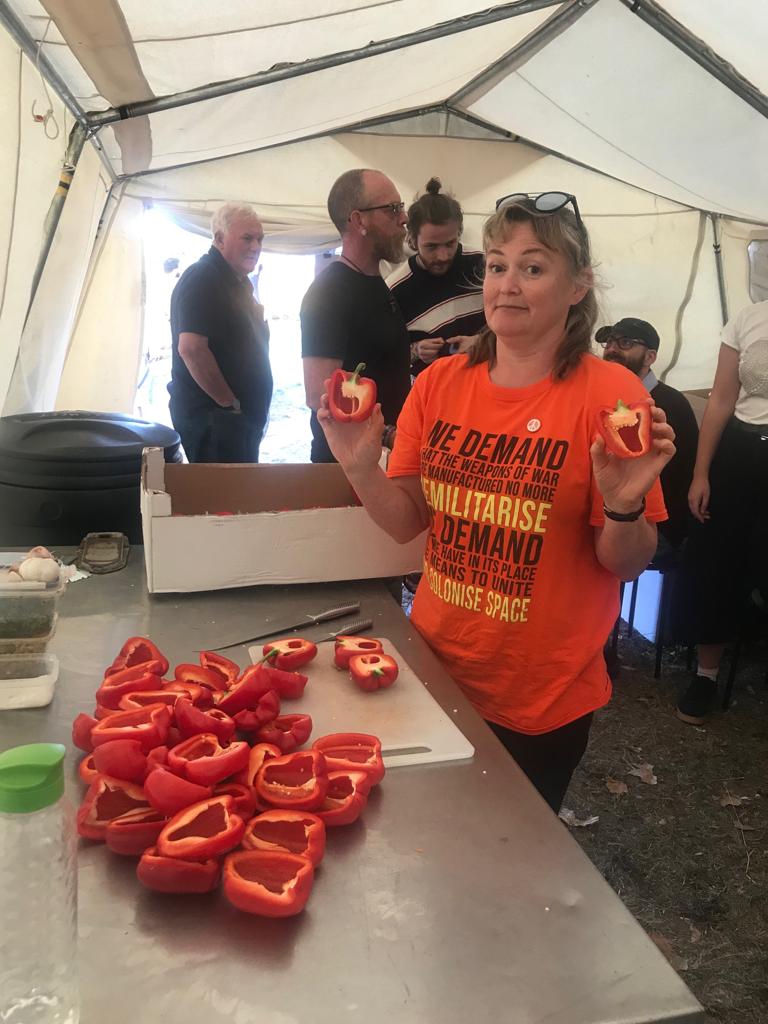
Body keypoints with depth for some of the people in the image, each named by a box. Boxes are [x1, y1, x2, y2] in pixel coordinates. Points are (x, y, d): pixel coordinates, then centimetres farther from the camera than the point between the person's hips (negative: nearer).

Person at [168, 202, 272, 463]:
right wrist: (230, 403, -19)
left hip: (243, 419, 10)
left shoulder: (238, 282, 17)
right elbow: (191, 348, -25)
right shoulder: (202, 278, -14)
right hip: (211, 417, -10)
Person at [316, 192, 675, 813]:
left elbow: (627, 565, -11)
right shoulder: (439, 383, -3)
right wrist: (360, 466, -16)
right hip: (436, 666, 4)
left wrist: (624, 507, -31)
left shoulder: (610, 394, -15)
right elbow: (408, 522, 0)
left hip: (544, 700, -3)